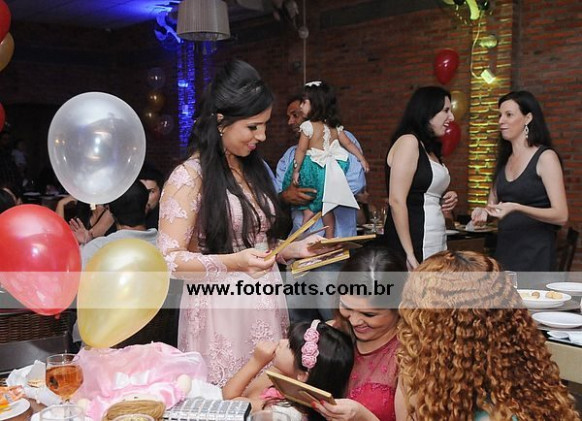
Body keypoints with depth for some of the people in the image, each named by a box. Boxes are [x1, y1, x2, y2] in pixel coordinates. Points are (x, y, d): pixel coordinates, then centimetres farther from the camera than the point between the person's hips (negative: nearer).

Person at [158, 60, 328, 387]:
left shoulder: (254, 169, 13)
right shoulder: (190, 176, -9)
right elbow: (169, 259, -13)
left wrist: (293, 249, 5)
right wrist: (232, 263, -25)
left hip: (266, 308, 6)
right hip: (220, 311, -6)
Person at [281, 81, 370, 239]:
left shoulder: (308, 126, -11)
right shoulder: (335, 127, 6)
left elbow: (301, 150, -12)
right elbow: (349, 145, 10)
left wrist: (295, 171, -5)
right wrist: (363, 160, 19)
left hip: (313, 169, -6)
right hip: (330, 170, 6)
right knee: (326, 207, 14)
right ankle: (330, 238, 19)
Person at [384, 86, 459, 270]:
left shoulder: (430, 149, 19)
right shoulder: (408, 141, -8)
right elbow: (396, 201, -16)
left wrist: (445, 201, 8)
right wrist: (410, 254, -19)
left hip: (435, 241, 9)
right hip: (413, 242, -9)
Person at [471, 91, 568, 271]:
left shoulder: (545, 157, -8)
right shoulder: (504, 160, 12)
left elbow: (561, 215, -15)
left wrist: (517, 208, -28)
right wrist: (483, 211, -3)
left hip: (535, 254, -6)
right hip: (504, 251, 6)